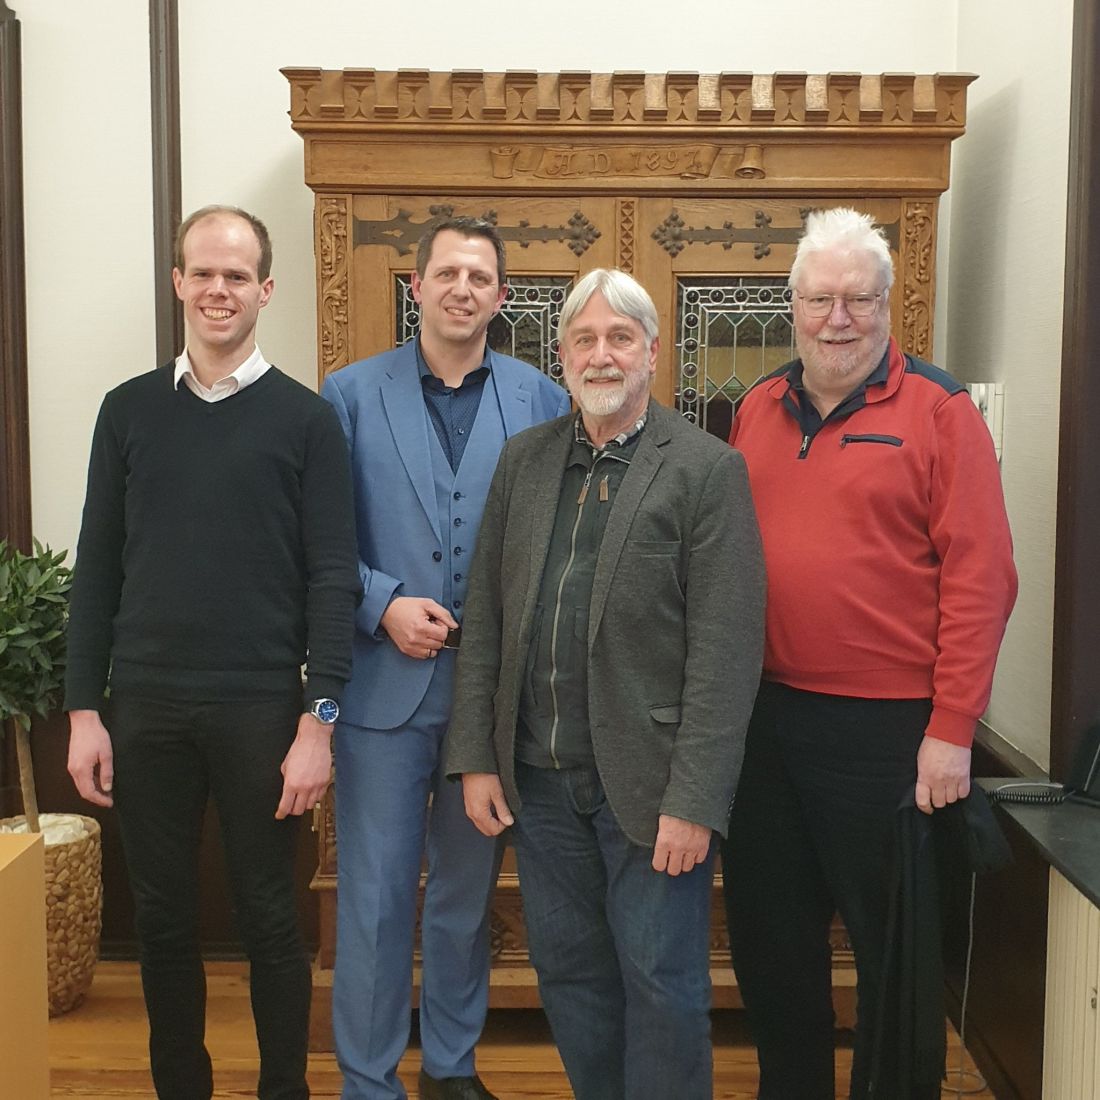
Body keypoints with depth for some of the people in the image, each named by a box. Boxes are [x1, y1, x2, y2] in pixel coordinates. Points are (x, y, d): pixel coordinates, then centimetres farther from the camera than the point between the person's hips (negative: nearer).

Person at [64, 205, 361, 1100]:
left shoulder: (306, 419, -2)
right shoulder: (130, 410, 6)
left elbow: (331, 578, -5)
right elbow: (98, 568, 7)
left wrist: (318, 721, -10)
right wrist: (83, 709, 3)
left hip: (261, 708, -2)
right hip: (144, 707, 3)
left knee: (269, 917, 9)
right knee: (163, 917, 14)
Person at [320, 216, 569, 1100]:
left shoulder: (541, 400, 3)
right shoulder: (352, 393, 1)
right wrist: (383, 604, -14)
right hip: (385, 681, -1)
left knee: (468, 887, 16)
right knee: (375, 893, 5)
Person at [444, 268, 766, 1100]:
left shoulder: (708, 469, -7)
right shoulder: (523, 460, 9)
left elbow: (727, 648, -12)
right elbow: (485, 618, 9)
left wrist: (694, 800, -15)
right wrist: (476, 756, 4)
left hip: (647, 781, -5)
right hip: (539, 777, 5)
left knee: (662, 985, 7)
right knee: (568, 970, 17)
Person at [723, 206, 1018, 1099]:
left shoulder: (937, 411, -6)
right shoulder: (759, 410, 9)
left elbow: (980, 579, -11)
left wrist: (951, 731, -14)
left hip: (889, 725, -5)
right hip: (765, 716, 5)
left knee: (893, 943, 11)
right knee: (769, 933, 18)